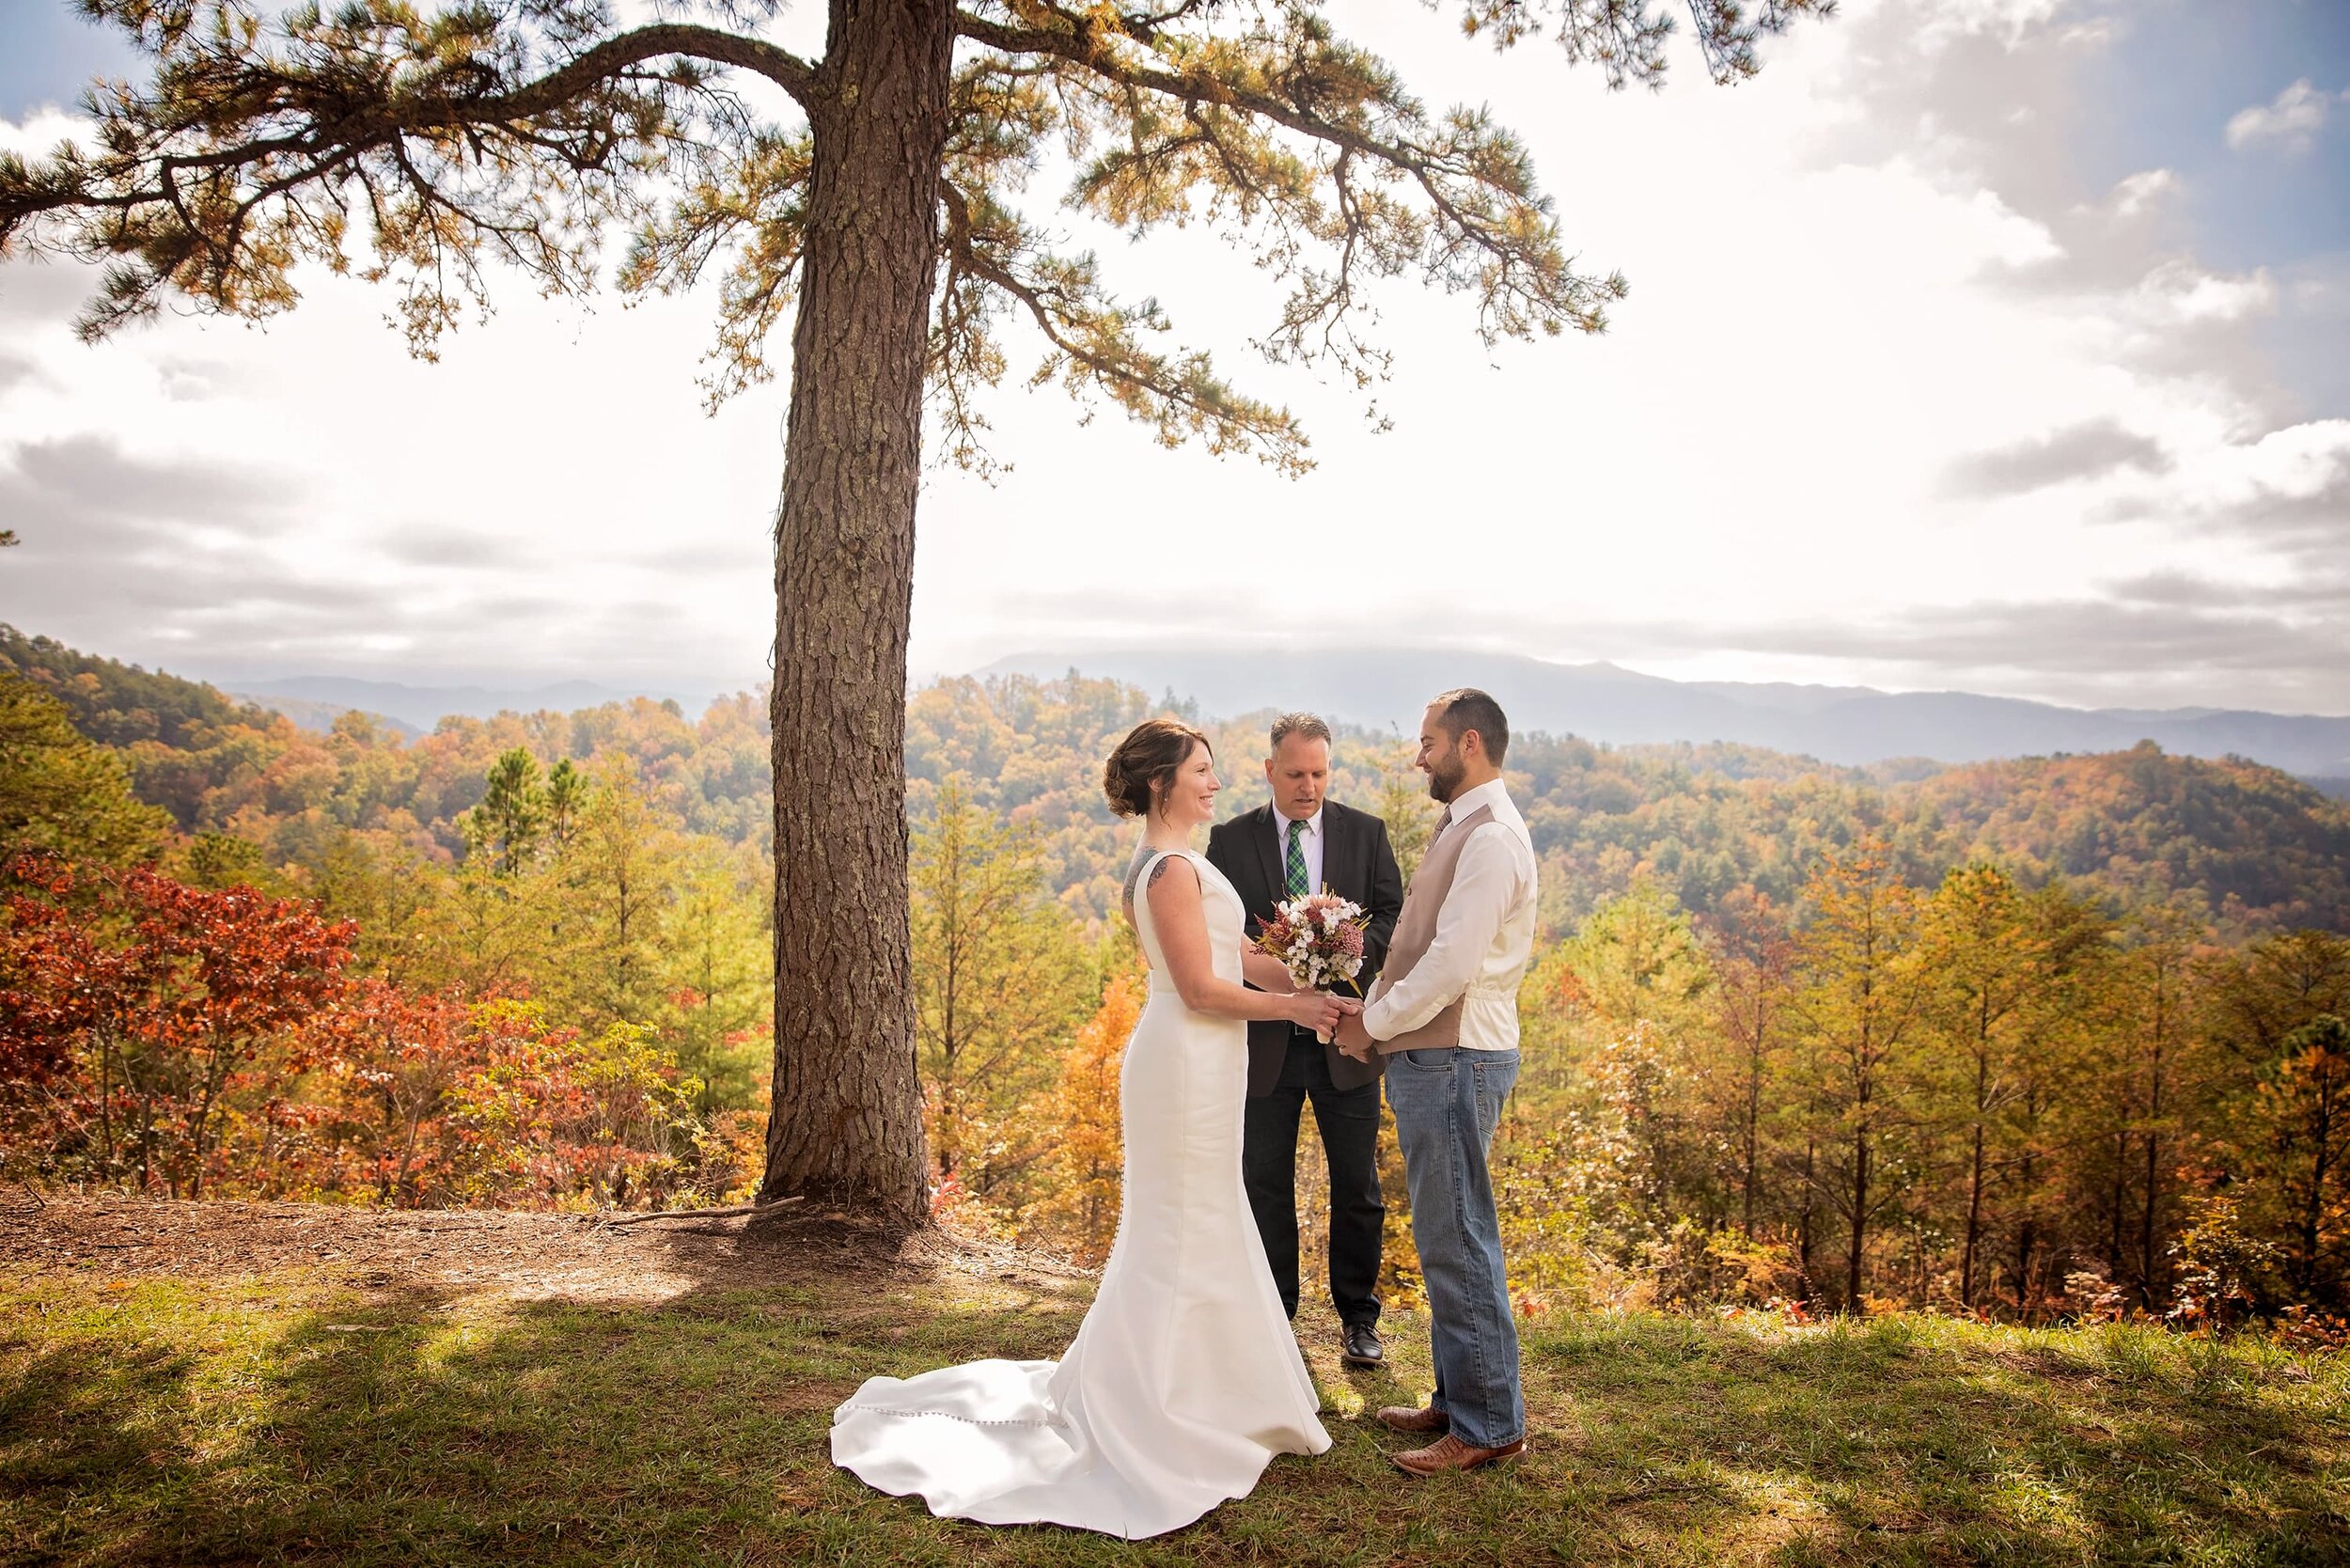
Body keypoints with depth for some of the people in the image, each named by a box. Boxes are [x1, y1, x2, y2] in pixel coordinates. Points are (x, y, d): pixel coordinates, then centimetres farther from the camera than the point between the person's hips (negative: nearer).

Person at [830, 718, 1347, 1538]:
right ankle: (1159, 1409, 12)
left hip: (1193, 1063, 10)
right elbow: (1200, 989, -20)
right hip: (1187, 1062, -10)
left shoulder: (1173, 864, 14)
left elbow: (1227, 952, 12)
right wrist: (1292, 1007, -10)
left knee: (1182, 1230, 19)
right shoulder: (1174, 869, -18)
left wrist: (1309, 981, 4)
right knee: (1184, 1232, 0)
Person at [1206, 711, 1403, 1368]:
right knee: (1265, 1187, 10)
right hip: (1264, 1039, 0)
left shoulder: (1367, 832, 3)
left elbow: (1395, 913, 0)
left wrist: (1360, 946, -21)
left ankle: (1358, 1317, 25)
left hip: (1345, 1037, 1)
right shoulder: (1230, 840, 1)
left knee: (1357, 1187, 9)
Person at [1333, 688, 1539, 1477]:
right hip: (1430, 1054, 10)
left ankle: (1489, 1425, 9)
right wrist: (1372, 1009, 6)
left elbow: (1452, 961, -22)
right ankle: (1458, 1399, 28)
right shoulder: (1461, 827, 16)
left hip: (1456, 1058, -10)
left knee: (1458, 1242, -3)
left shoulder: (1491, 836, -16)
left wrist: (1375, 1023, -11)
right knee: (1446, 1238, 17)